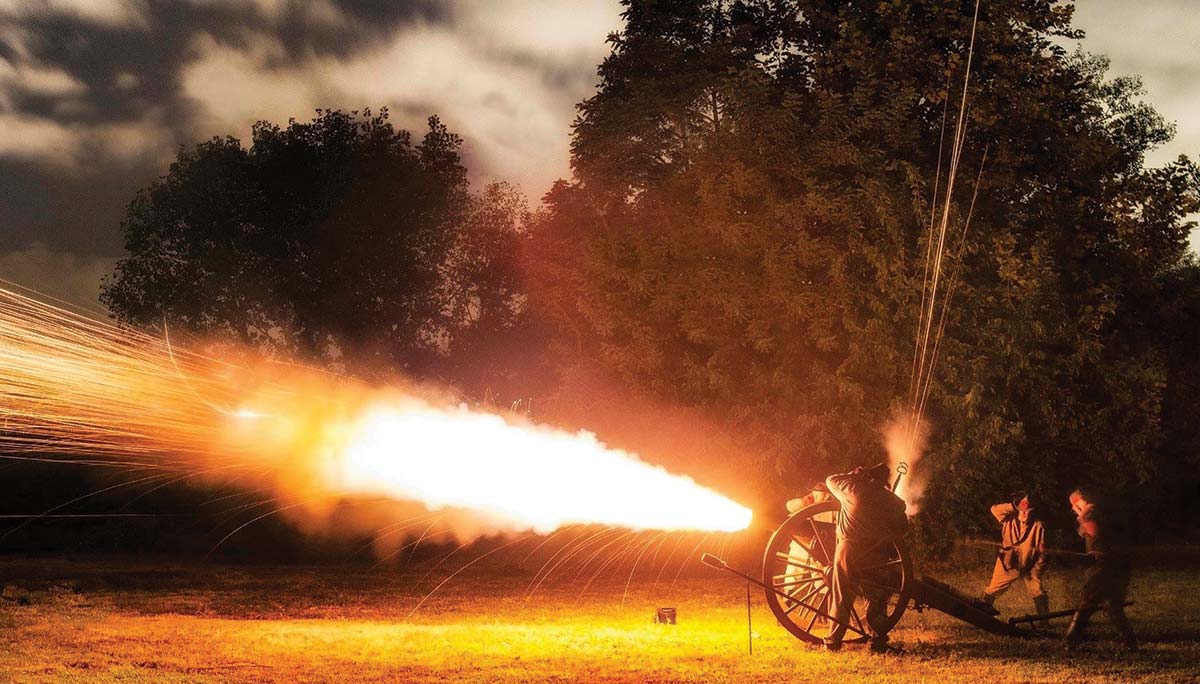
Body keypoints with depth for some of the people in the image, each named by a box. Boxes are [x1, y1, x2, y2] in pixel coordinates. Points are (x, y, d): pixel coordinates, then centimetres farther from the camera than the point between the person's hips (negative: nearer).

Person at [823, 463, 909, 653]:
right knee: (877, 600, 12)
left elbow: (830, 480, 15)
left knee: (841, 598, 7)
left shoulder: (852, 488, -3)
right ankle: (879, 640, 8)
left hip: (848, 550, -1)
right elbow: (902, 528, 14)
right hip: (876, 555, 1)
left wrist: (853, 474, 25)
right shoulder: (893, 501, 3)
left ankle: (834, 641, 8)